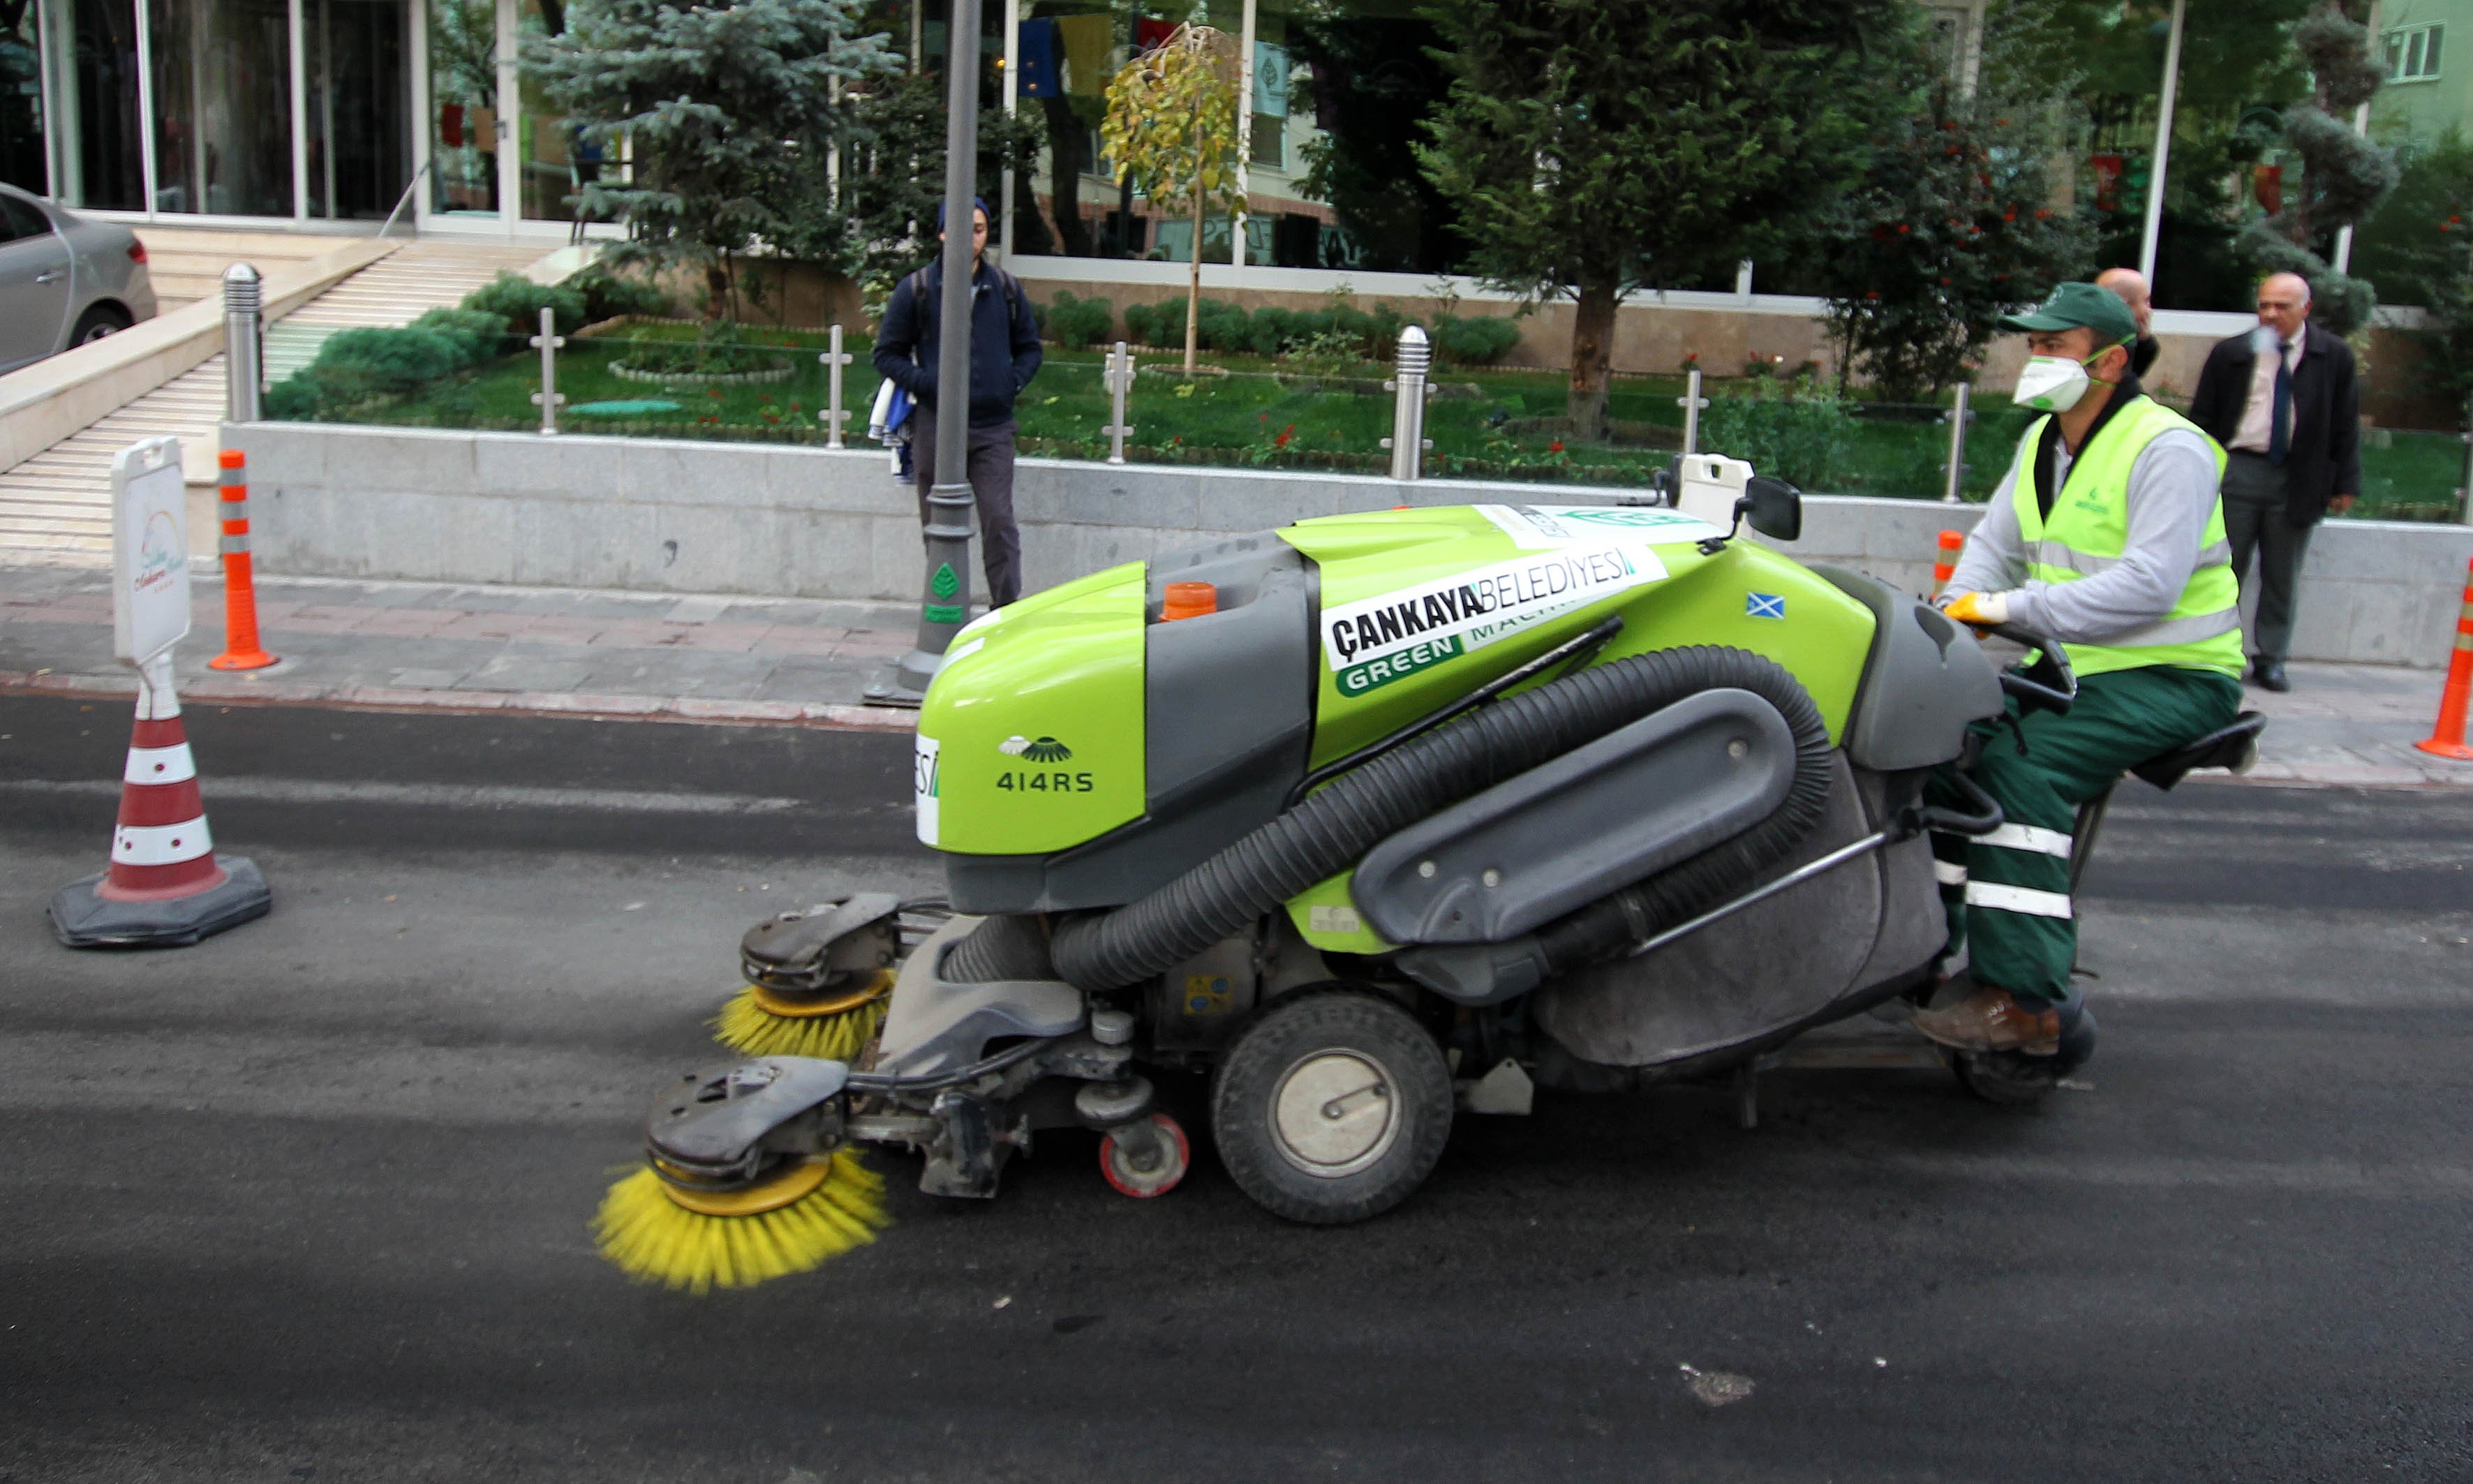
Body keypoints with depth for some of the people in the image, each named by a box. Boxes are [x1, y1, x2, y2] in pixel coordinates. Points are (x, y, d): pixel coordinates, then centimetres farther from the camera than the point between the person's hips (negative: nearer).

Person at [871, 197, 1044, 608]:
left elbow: (1029, 348, 19)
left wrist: (1013, 382, -2)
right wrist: (929, 385, -11)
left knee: (999, 521, -7)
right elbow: (887, 355, 5)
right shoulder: (916, 290, 1)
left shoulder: (1006, 289, 7)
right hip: (935, 426, -1)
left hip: (993, 427, 1)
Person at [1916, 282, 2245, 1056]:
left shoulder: (2168, 449, -16)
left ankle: (2026, 998, -30)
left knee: (2019, 761, -29)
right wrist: (1955, 613, -8)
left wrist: (2013, 607, -28)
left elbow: (2148, 585, -27)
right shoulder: (2042, 441, 12)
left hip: (2173, 676, -9)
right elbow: (1994, 544, 13)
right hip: (2081, 667, 9)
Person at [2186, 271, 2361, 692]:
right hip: (2238, 472, 0)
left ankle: (2271, 658, 16)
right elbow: (2202, 418, 5)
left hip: (2299, 480, 0)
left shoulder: (2334, 357, 2)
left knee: (2282, 577, 7)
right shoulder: (2230, 353, 2)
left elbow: (2345, 425, 6)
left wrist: (2345, 483, 2)